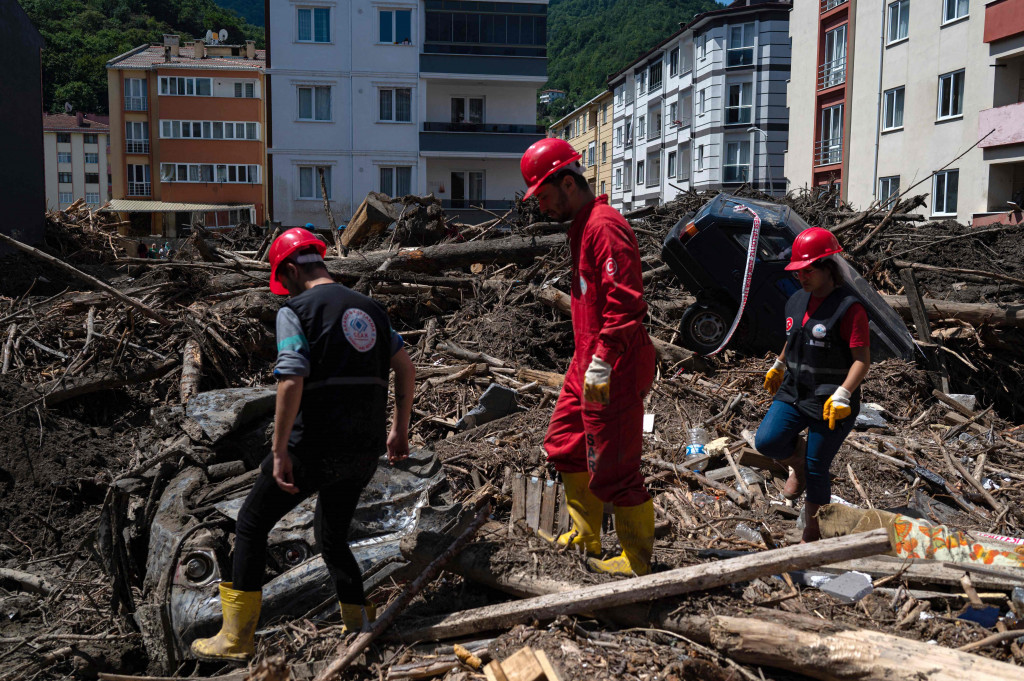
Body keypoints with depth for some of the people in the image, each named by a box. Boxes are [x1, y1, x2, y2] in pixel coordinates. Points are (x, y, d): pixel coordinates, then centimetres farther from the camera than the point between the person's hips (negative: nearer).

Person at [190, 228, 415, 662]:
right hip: (365, 453, 6)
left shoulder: (296, 311, -7)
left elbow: (290, 383, -19)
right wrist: (400, 429, 21)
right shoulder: (369, 309, 13)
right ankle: (361, 630, 22)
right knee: (332, 538, 23)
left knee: (251, 525, 12)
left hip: (315, 447, -6)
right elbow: (406, 369, 15)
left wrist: (280, 452, -15)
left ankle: (236, 638, 15)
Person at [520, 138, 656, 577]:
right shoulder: (582, 225, 16)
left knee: (613, 467, -1)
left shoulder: (605, 226, -18)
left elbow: (625, 301, -26)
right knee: (565, 444, 19)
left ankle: (637, 559, 16)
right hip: (588, 362, 11)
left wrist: (603, 360, -27)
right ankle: (585, 537, 35)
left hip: (613, 371, -11)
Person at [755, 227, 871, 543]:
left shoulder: (849, 308, -15)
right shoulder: (796, 301, 7)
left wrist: (842, 395, -27)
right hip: (794, 393, 6)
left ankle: (812, 534, 24)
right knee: (766, 441, -16)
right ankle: (798, 462, 19)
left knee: (816, 472, 3)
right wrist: (778, 366, 32)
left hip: (830, 403, -6)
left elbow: (863, 360, -17)